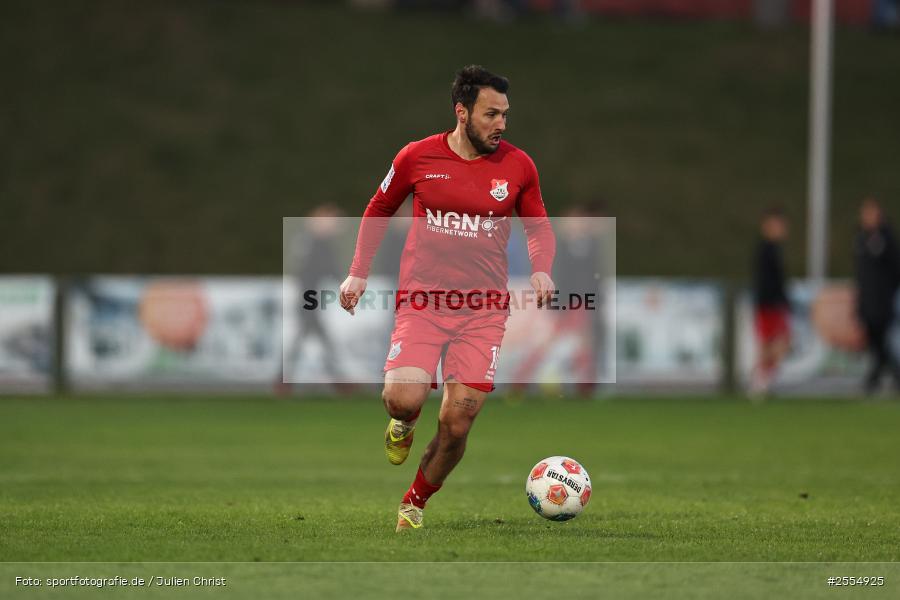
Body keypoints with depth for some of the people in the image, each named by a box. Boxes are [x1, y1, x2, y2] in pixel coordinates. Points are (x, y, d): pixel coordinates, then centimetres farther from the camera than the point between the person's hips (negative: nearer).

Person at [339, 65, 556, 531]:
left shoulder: (517, 165, 2)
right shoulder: (418, 157, -1)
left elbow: (539, 226, 15)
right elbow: (379, 210, 15)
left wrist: (541, 269, -5)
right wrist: (358, 272, 10)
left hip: (484, 309, 1)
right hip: (423, 299, -1)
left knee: (457, 424, -3)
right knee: (403, 399, -22)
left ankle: (414, 504, 21)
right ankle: (404, 424, 17)